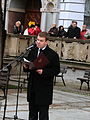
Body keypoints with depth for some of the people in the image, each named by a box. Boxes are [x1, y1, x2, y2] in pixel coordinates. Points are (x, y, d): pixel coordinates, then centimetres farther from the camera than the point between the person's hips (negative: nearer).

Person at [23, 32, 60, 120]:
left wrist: (43, 72, -22)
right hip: (32, 86, 6)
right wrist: (26, 67, -6)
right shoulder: (32, 51, 9)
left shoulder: (53, 55, -8)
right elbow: (28, 65, 17)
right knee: (32, 113, 14)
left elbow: (56, 70, -10)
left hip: (44, 89, -5)